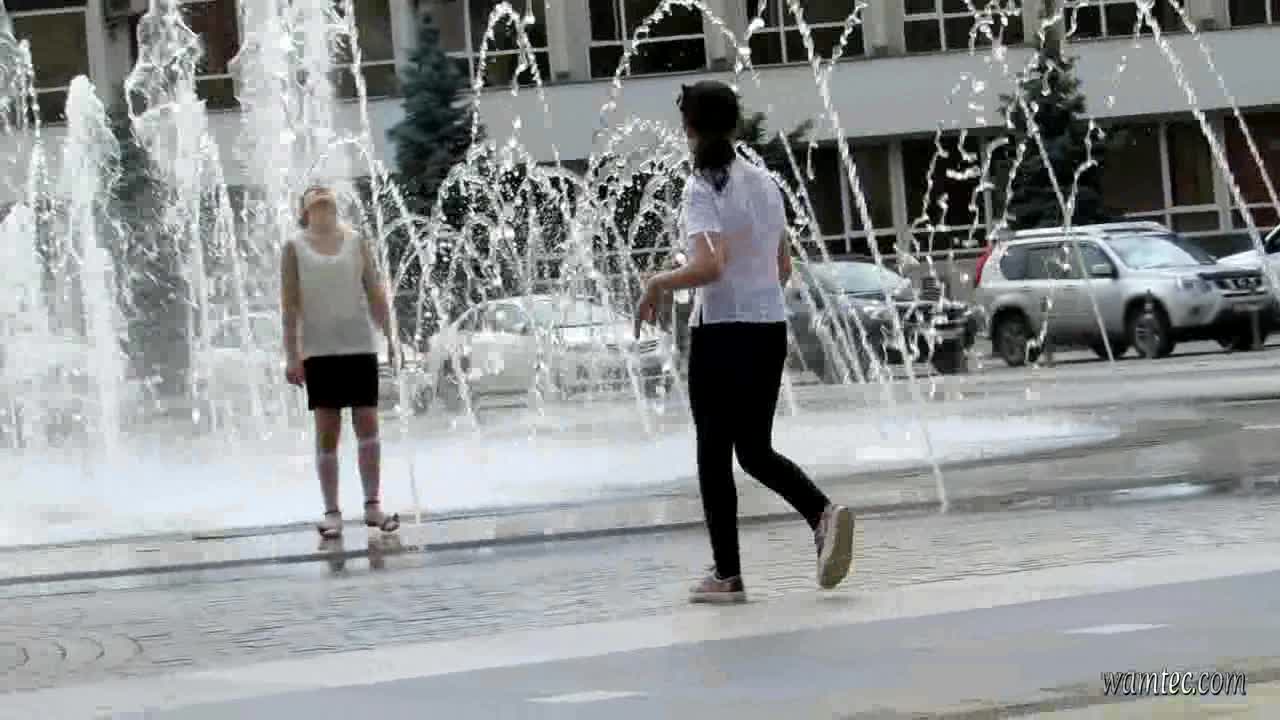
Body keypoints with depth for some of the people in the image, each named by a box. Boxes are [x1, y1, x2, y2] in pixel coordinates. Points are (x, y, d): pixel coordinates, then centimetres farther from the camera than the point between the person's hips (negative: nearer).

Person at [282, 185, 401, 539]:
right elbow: (290, 304, -1)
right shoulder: (295, 248, 2)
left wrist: (389, 337, 0)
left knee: (368, 425, 0)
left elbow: (375, 293, 6)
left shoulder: (355, 242, 6)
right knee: (327, 432, 0)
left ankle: (373, 505, 8)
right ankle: (331, 512, 4)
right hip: (319, 350, -1)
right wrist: (291, 355, -6)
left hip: (359, 346, 1)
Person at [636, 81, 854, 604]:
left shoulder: (703, 189, -12)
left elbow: (709, 266, -24)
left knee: (714, 453, 4)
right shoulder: (765, 183, 9)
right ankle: (823, 513, -10)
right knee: (755, 449, 15)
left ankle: (727, 575, 5)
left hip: (720, 332, -6)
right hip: (771, 328, 6)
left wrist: (657, 285, -10)